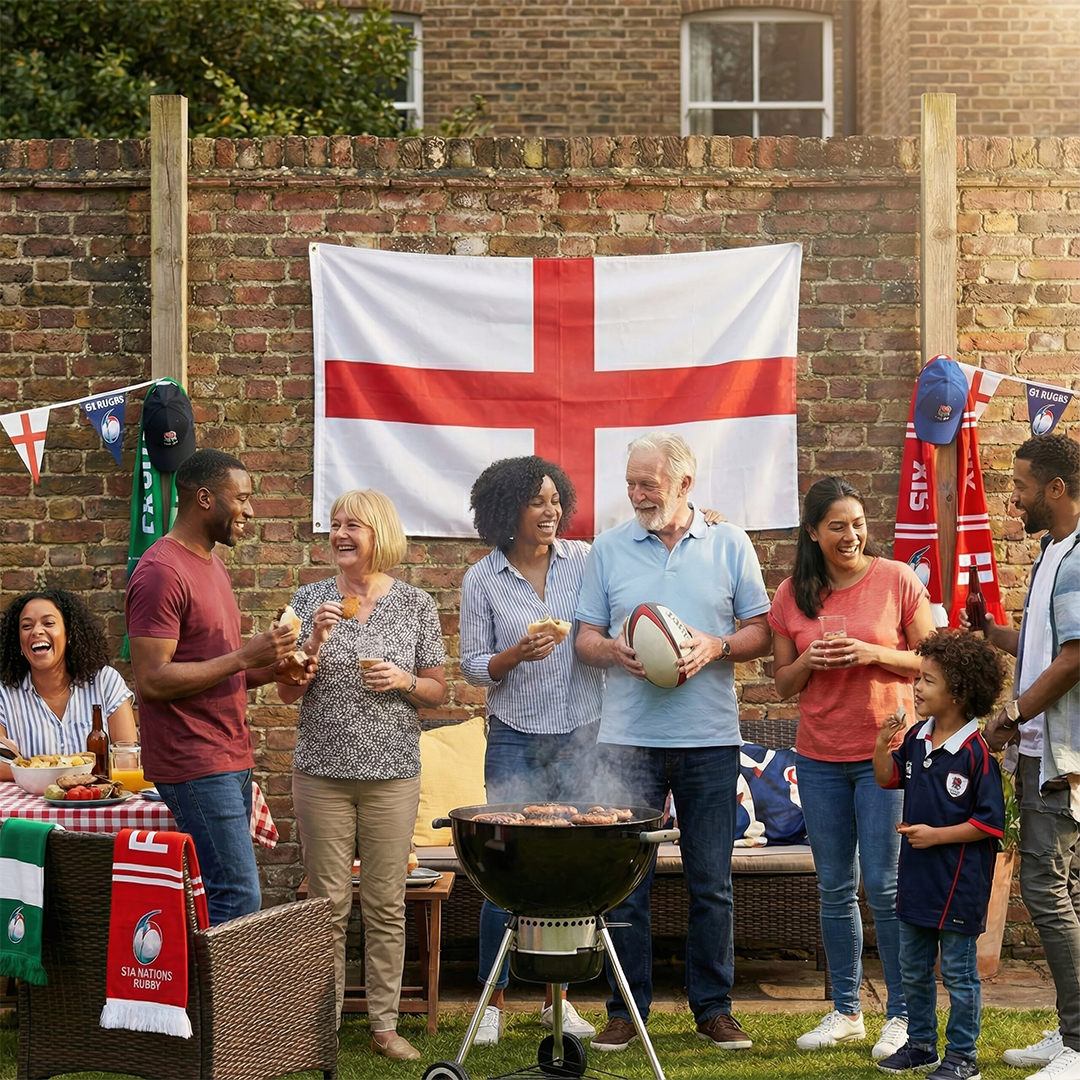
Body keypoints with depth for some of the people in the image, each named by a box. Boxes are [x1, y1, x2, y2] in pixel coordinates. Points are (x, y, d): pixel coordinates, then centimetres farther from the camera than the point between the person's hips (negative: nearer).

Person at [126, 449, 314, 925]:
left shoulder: (211, 564, 18)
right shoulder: (162, 572, -13)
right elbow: (152, 680, -19)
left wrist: (272, 670, 7)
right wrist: (245, 657, -18)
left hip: (230, 760, 9)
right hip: (195, 766, -9)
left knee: (219, 895, 7)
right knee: (238, 901, -12)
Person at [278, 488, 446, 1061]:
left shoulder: (415, 604, 4)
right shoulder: (310, 599, 4)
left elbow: (438, 691, 8)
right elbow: (286, 691, 4)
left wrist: (404, 681, -12)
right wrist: (316, 641, -11)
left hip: (391, 773, 0)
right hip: (322, 772, 0)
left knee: (386, 905, 3)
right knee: (328, 904, 3)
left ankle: (384, 1025, 11)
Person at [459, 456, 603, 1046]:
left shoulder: (583, 559, 3)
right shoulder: (483, 579, -1)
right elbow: (473, 665, 1)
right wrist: (517, 655, -16)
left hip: (581, 734, 2)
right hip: (516, 737, -2)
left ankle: (557, 997, 18)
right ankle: (493, 1003, 6)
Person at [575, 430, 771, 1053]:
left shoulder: (729, 546, 6)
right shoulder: (609, 549, 8)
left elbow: (761, 631, 7)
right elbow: (585, 638, 10)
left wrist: (717, 647, -11)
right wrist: (613, 650, -11)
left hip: (710, 741, 0)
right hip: (629, 738, 0)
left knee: (712, 884, 4)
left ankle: (714, 1007, 13)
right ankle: (626, 1009, 8)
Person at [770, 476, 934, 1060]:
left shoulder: (897, 580, -4)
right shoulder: (792, 595, 4)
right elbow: (783, 682, 11)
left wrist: (872, 653, -15)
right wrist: (809, 662, -11)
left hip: (886, 752, -3)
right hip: (820, 757, 3)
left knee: (884, 885, -4)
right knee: (834, 888, 8)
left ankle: (903, 1015, 6)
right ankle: (845, 1011, 18)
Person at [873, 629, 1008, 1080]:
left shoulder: (976, 752, -19)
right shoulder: (916, 738, 3)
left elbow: (990, 822, -18)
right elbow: (888, 778, 19)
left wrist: (937, 835, -19)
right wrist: (883, 745, 1)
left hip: (959, 882, -8)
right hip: (917, 875, 8)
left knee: (958, 972, 3)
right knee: (913, 970, 17)